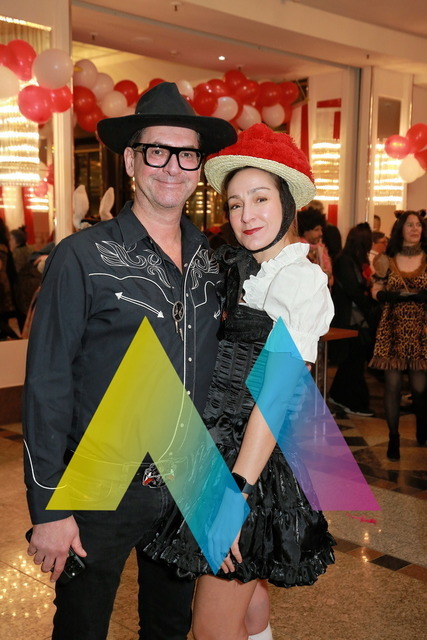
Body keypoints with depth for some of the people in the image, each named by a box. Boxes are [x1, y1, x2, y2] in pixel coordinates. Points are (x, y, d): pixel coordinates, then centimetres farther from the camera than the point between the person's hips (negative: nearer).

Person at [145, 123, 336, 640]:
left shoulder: (300, 279, -14)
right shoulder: (244, 272, 13)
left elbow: (276, 394, -21)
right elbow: (227, 366, 9)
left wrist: (236, 492, -24)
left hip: (257, 462, -8)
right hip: (221, 449, 8)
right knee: (244, 593, 24)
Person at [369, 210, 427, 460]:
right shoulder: (388, 260, 6)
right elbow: (376, 291, 8)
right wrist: (396, 296, -9)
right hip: (393, 329, 1)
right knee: (393, 385, 1)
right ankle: (394, 438, 15)